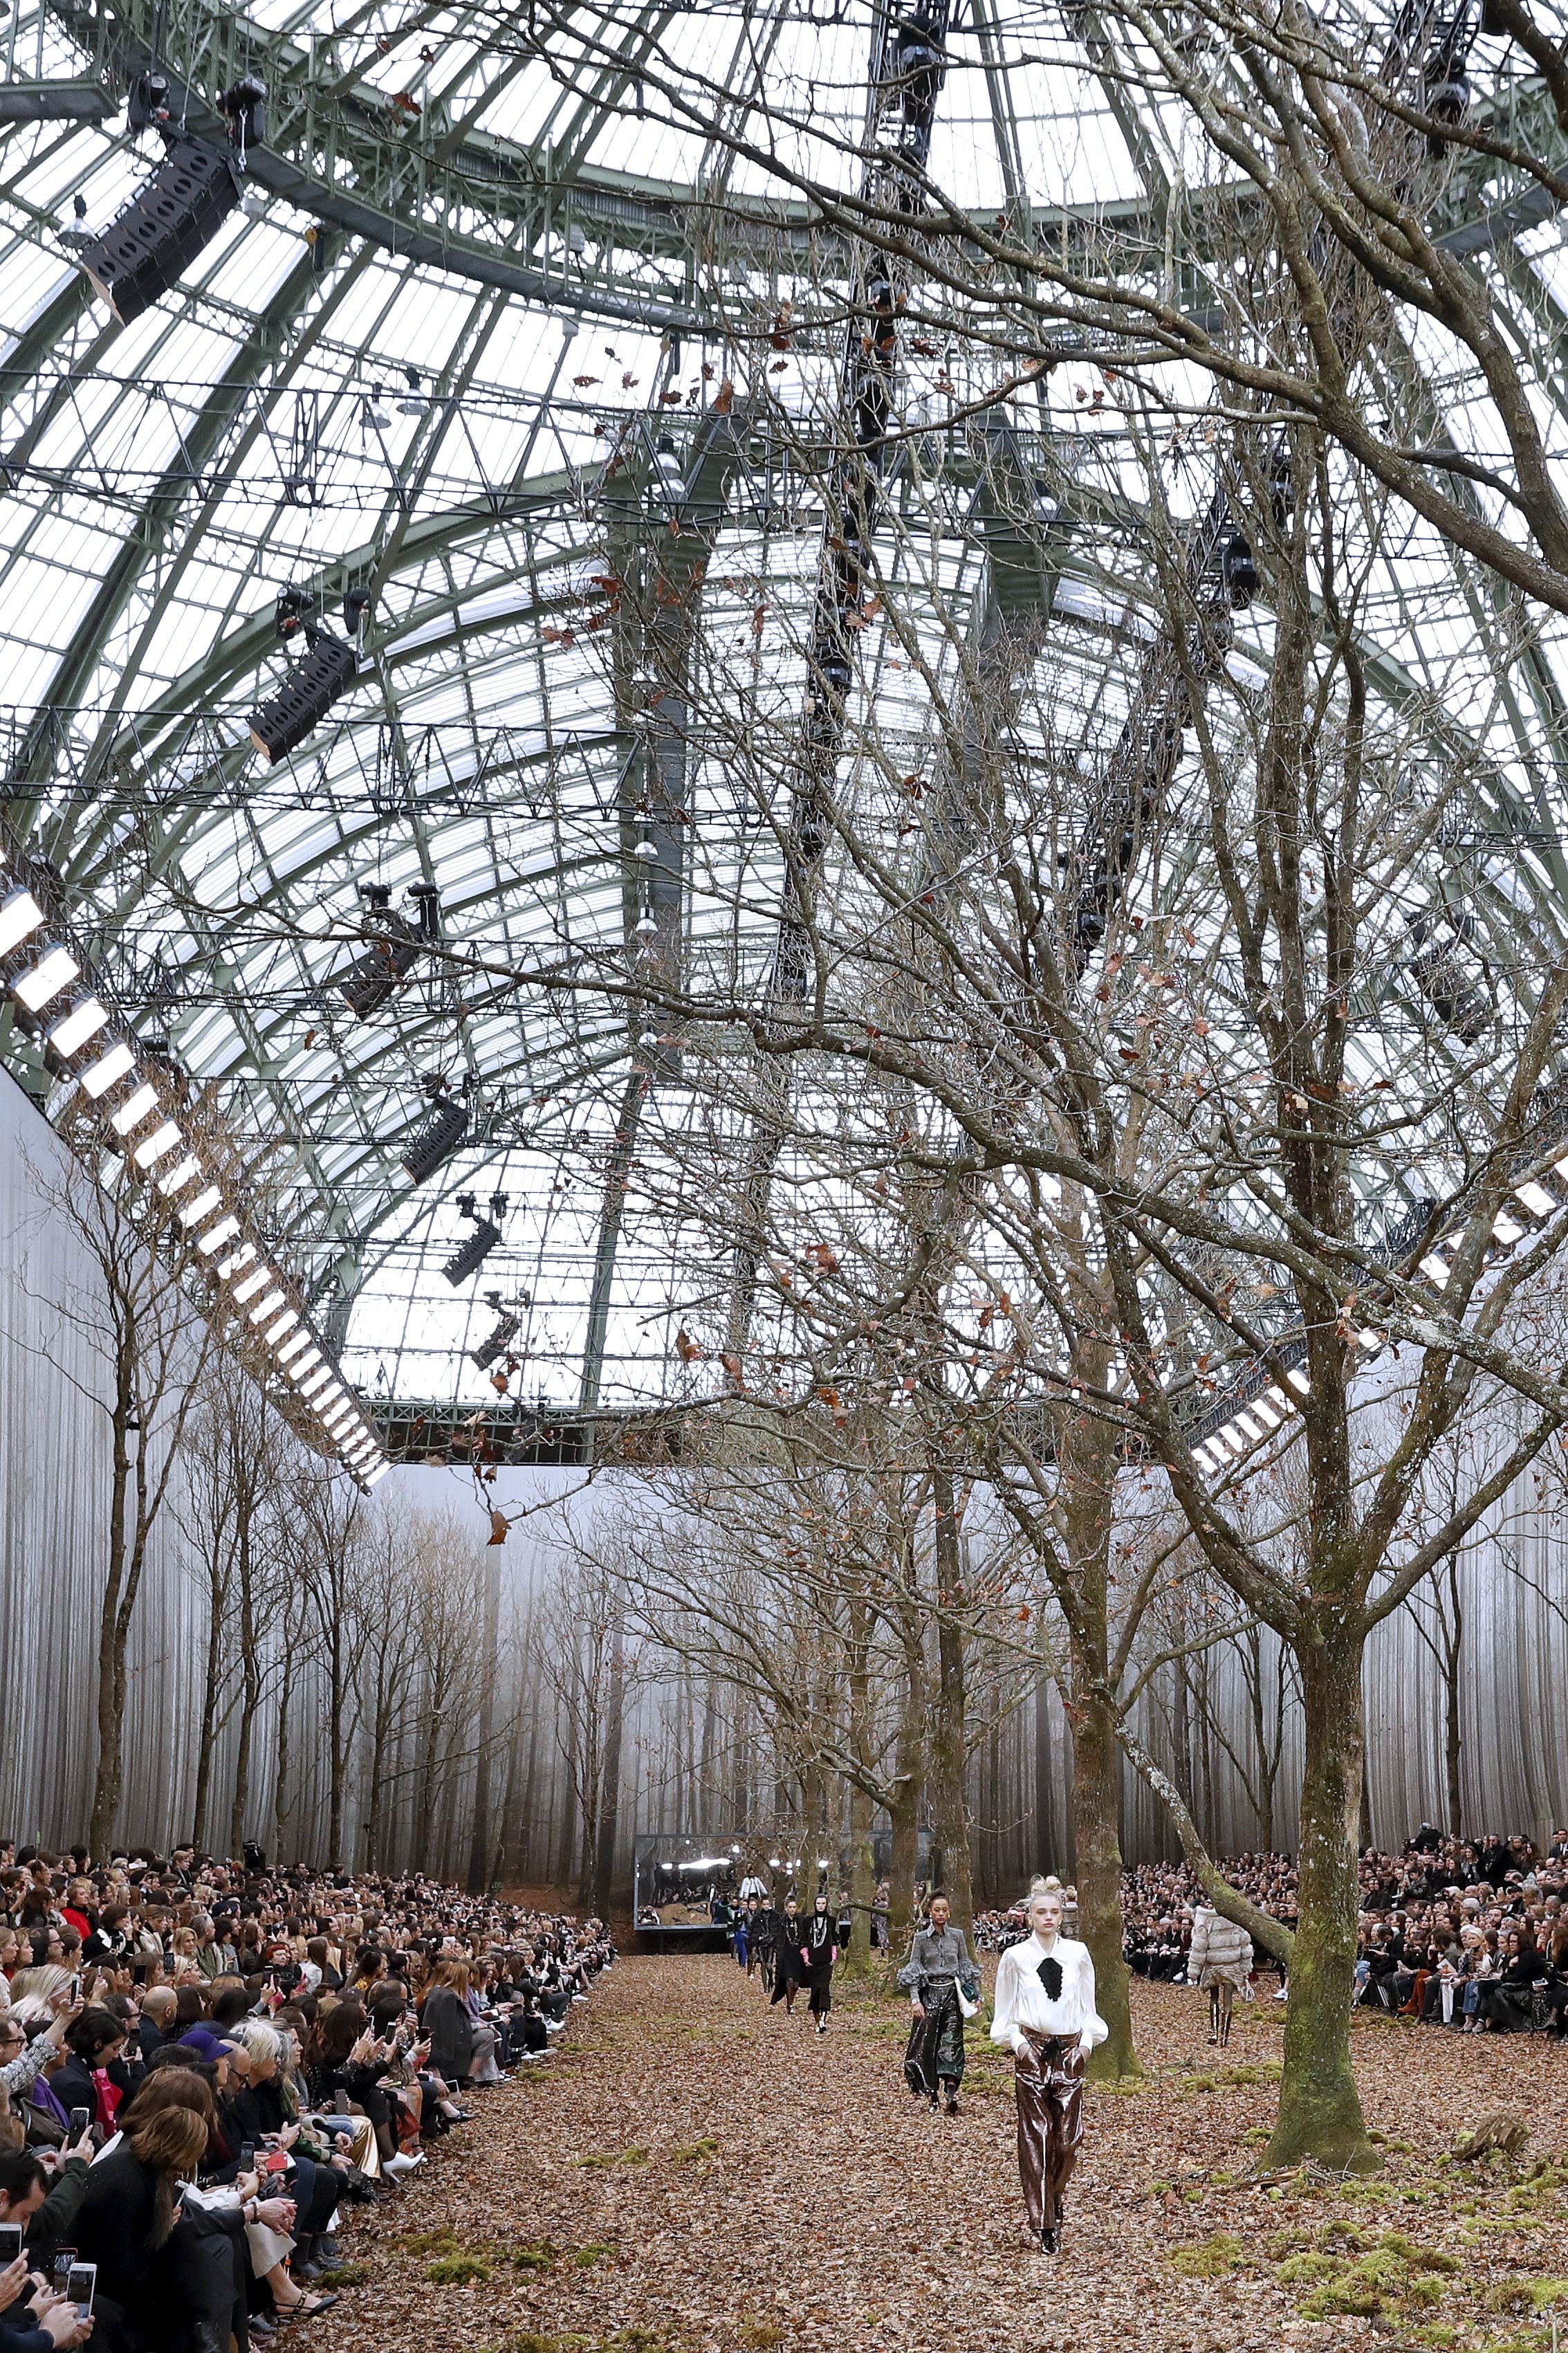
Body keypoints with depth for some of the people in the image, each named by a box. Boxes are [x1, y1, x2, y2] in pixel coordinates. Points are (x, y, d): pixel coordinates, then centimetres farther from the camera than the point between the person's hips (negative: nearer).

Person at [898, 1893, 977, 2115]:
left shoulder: (957, 1935, 7)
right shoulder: (921, 1938, 2)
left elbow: (966, 1965, 13)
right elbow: (913, 1968, 1)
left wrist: (973, 1994, 9)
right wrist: (915, 2000, -7)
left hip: (953, 1992, 1)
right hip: (929, 1994, -1)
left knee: (952, 2042, -8)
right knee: (926, 2044, -1)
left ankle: (951, 2091, -16)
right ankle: (930, 2092, 10)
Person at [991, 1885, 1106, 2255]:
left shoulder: (1078, 1954, 6)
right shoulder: (1015, 1957, 1)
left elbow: (1088, 2004, 14)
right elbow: (1004, 2011, 8)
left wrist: (1088, 2038, 3)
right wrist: (1016, 2041, -3)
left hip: (1070, 2049, 2)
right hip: (1032, 2050, -2)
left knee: (1069, 2135, -1)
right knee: (1036, 2135, -5)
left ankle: (1055, 2193, 28)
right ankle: (1044, 2222, -2)